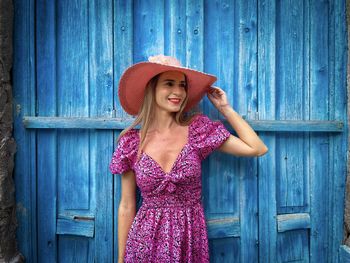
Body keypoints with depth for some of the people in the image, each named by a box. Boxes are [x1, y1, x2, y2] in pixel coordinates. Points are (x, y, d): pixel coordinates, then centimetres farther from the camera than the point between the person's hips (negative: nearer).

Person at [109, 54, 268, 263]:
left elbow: (258, 149, -5)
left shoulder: (198, 129, -5)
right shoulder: (131, 142, -6)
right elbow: (127, 206, 0)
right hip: (147, 240, -1)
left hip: (190, 240, 1)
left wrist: (225, 109, -2)